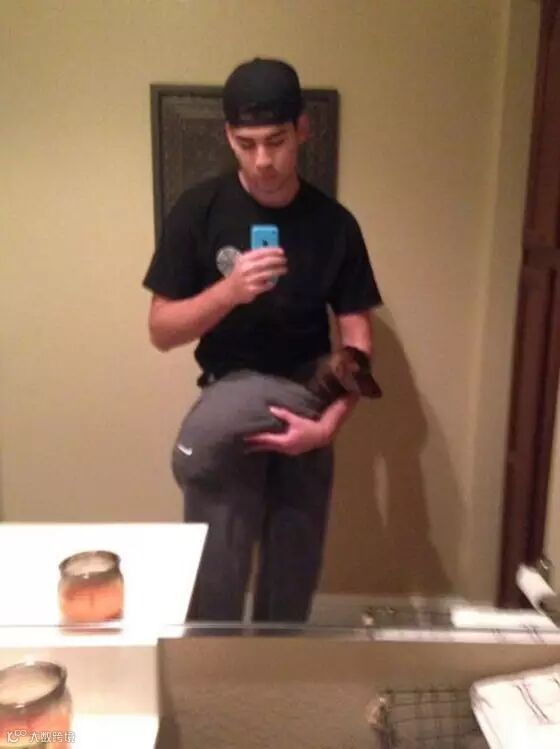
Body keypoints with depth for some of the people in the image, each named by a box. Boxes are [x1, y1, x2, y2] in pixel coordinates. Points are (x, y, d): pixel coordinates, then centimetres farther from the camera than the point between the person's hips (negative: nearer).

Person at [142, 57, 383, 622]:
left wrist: (329, 423, -18)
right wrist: (228, 290, -25)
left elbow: (355, 336, -2)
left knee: (294, 581, 13)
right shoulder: (198, 211, -7)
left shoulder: (334, 224, -2)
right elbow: (161, 331, -7)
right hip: (226, 410, -2)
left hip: (304, 415, 2)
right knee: (214, 581, -3)